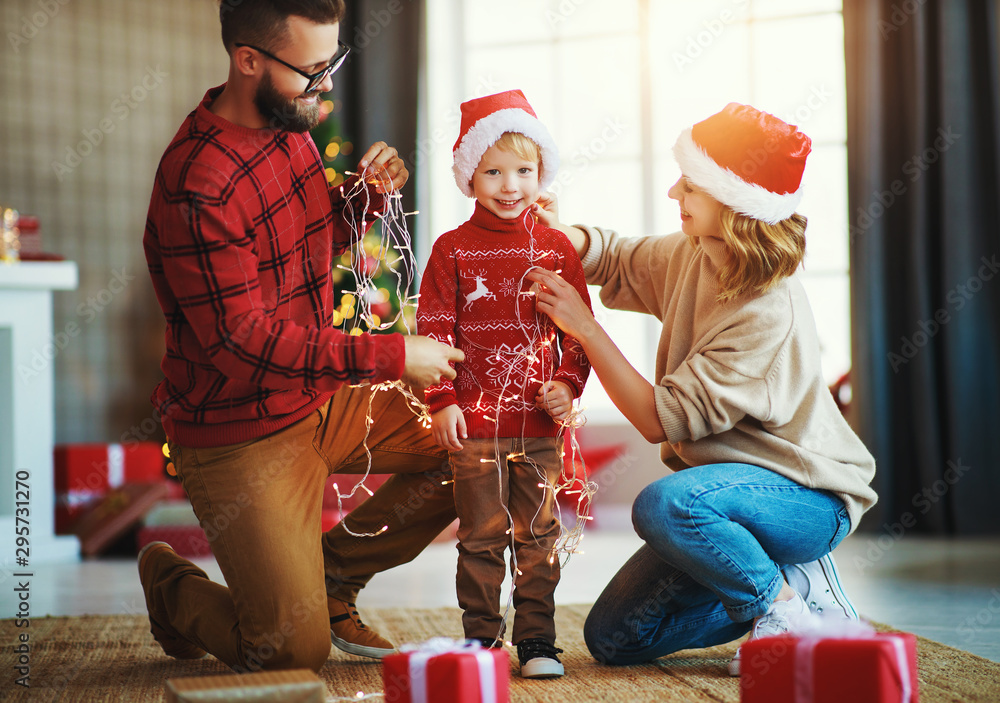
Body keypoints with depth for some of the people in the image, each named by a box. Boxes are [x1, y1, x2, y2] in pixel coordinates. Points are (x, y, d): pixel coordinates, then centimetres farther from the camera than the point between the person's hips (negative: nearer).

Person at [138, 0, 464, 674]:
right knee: (294, 654, -7)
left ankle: (331, 572, 17)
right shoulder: (198, 182, -28)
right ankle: (175, 589, 25)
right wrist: (391, 355, -27)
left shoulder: (290, 127, 0)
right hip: (241, 434, -8)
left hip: (320, 398, 8)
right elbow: (241, 340, -28)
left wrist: (366, 195, -5)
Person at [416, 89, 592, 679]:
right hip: (474, 421, -1)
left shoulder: (556, 249, 6)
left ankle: (537, 640, 15)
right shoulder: (452, 250, 0)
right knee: (482, 536, 5)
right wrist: (442, 399, -8)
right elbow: (433, 328, -2)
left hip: (539, 421, 2)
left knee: (539, 535, 6)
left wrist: (567, 384, -5)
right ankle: (480, 639, 15)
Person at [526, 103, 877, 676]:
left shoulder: (769, 316, -28)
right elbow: (616, 262, 15)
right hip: (733, 479, 8)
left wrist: (585, 327, -22)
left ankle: (783, 607, -14)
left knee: (664, 504, -39)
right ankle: (789, 578, 11)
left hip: (807, 497, -8)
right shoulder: (693, 256, -3)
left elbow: (662, 419, -25)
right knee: (612, 639, 3)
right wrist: (561, 232, -7)